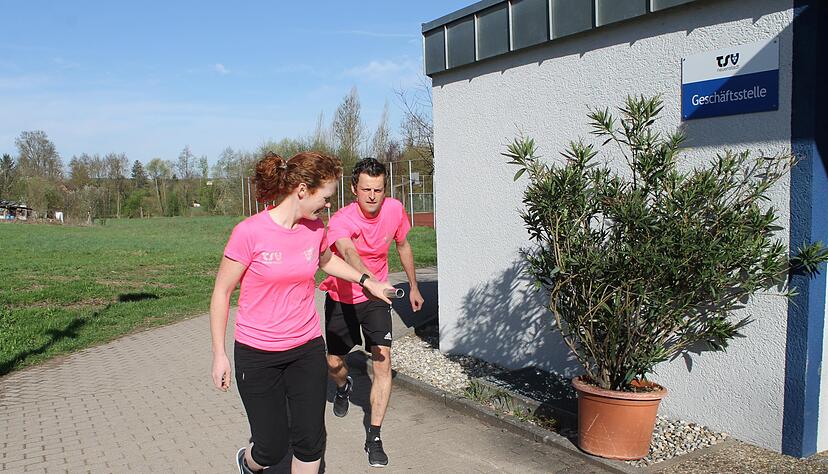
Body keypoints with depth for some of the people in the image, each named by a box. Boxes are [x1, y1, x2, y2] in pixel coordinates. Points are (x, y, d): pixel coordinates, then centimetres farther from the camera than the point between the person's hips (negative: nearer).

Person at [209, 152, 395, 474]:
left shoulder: (316, 229, -3)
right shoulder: (250, 232, -18)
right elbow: (221, 293, -9)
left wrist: (367, 281, 18)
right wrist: (219, 355, -7)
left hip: (307, 350, 4)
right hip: (257, 354, -4)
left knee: (310, 442, 7)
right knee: (273, 448, 5)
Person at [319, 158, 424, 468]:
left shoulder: (394, 210, -14)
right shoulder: (341, 221, -28)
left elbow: (403, 246, 6)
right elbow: (348, 252, -51)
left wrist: (413, 287, 12)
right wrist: (369, 281, -71)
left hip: (376, 297, 2)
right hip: (341, 298, -1)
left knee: (383, 361, -11)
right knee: (334, 364, 12)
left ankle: (374, 438, 1)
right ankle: (344, 387, 51)